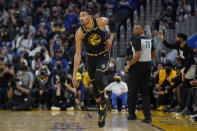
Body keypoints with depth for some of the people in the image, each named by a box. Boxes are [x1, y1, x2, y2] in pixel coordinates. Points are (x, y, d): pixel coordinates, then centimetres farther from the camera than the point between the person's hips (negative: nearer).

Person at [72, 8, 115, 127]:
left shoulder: (101, 22, -19)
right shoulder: (79, 33, -17)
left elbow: (112, 22, 6)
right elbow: (78, 54, -14)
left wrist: (111, 37, -8)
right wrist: (75, 75, -17)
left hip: (103, 55, -2)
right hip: (91, 58, 2)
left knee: (98, 79, -24)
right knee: (95, 86, 6)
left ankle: (103, 103, 3)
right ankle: (102, 111, 24)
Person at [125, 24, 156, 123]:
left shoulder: (137, 40, -14)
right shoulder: (149, 40, 10)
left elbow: (137, 55, -24)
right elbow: (153, 54, 19)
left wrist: (129, 65, -15)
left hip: (137, 67, -7)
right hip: (147, 66, 7)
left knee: (132, 92, 8)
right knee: (145, 92, 9)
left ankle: (132, 114, 17)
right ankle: (147, 116, -1)